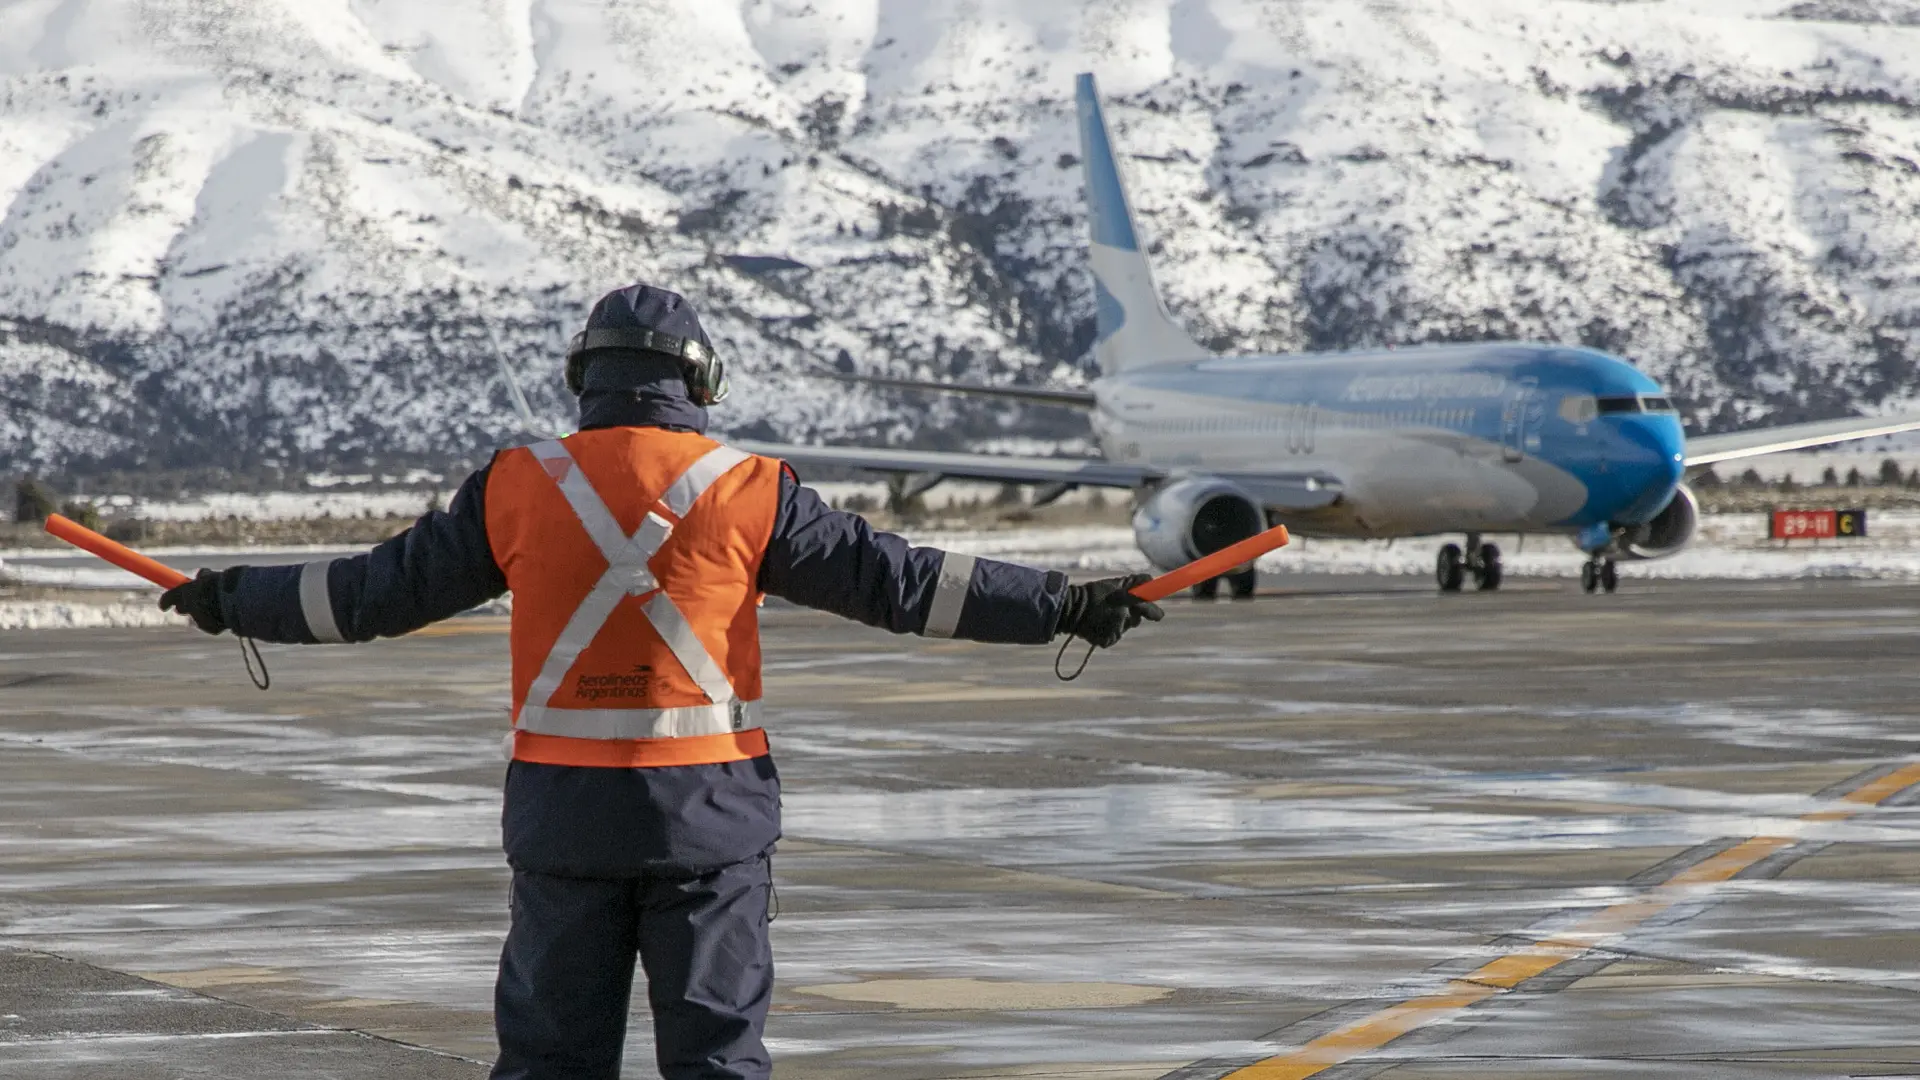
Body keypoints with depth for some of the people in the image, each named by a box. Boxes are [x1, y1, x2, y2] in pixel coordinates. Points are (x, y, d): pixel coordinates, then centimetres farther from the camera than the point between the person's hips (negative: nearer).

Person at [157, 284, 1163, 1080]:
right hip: (707, 806, -1)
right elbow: (895, 579, 0)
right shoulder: (749, 494, -2)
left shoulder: (515, 487, 2)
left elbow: (387, 585, 9)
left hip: (562, 806, 1)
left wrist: (237, 600, 24)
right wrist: (1064, 605, 7)